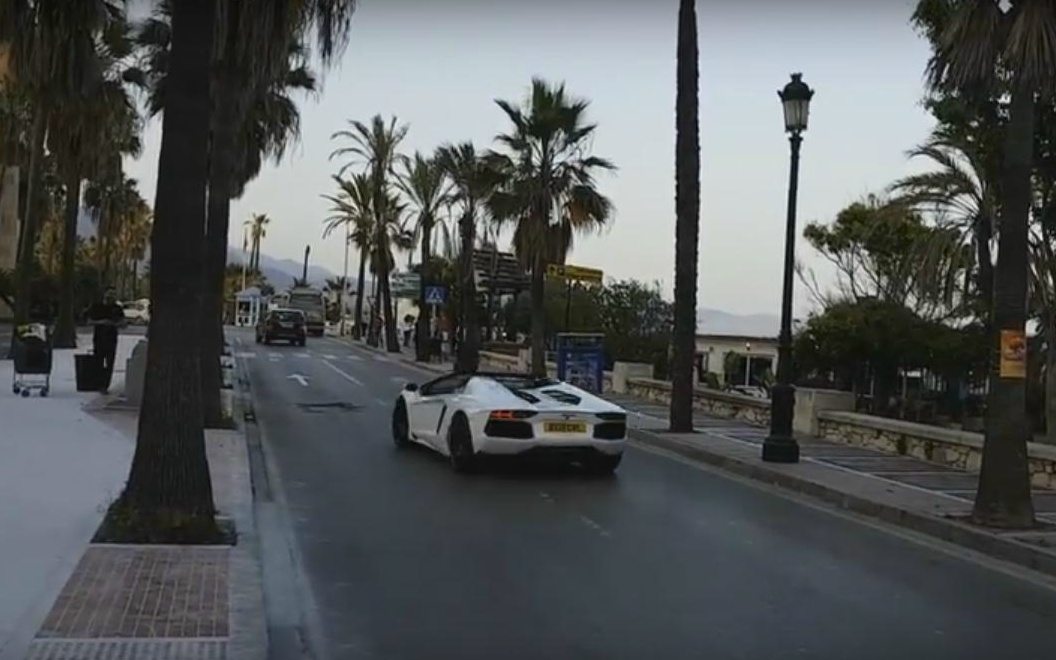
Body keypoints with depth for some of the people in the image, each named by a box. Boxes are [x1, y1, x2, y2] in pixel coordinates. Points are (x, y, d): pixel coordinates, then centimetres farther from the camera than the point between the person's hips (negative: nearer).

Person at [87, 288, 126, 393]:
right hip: (98, 339, 0)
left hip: (111, 340, 0)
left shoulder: (117, 308, 5)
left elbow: (123, 324, 4)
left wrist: (113, 324, -16)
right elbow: (89, 322, 2)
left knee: (109, 365, -5)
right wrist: (100, 322, -15)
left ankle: (105, 386, -4)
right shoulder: (96, 307, 3)